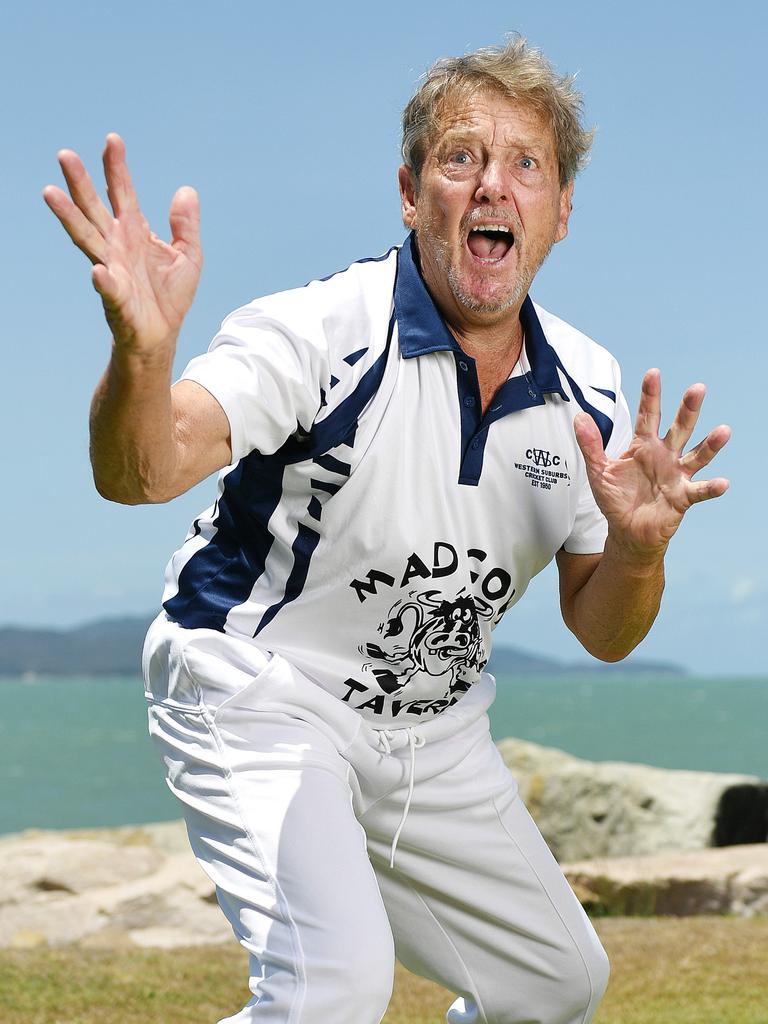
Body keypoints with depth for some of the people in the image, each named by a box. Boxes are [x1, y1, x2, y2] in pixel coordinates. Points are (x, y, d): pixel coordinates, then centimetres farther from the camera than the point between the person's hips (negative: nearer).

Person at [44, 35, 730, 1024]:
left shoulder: (588, 387, -2)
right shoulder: (321, 331, -20)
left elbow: (601, 632, 2)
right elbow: (143, 470, -34)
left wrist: (637, 545, -22)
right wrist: (142, 347, -56)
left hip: (434, 736, 7)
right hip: (261, 697, -7)